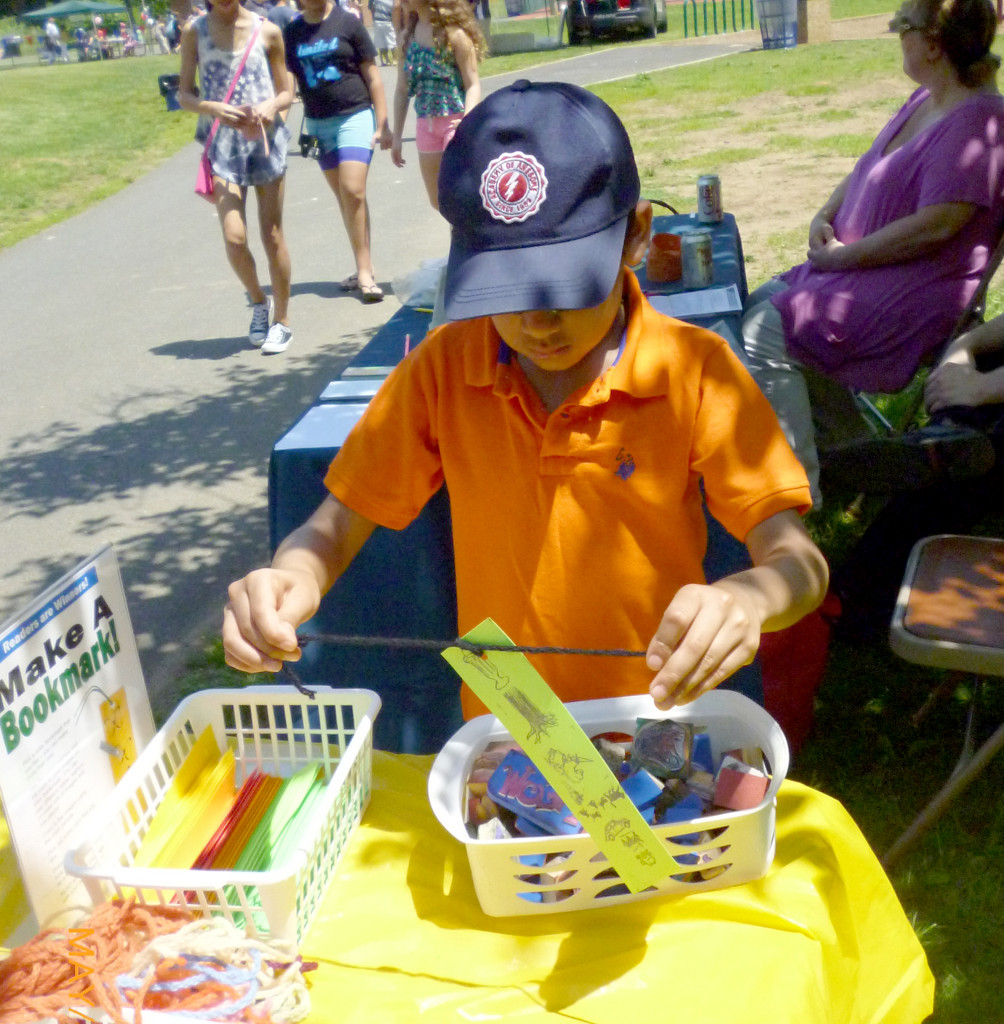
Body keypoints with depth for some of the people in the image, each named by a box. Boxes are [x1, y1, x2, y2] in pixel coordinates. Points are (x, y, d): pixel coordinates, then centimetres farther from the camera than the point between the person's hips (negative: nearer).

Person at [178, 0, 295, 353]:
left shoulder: (266, 31, 2)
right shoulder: (195, 31, 3)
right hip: (222, 143, 0)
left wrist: (272, 105, -14)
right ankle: (259, 301, 18)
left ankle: (282, 321, 19)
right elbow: (184, 94, 4)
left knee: (272, 237, 4)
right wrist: (214, 108, -17)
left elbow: (286, 92, 9)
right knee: (234, 238, -11)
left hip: (266, 140, 0)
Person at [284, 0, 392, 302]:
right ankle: (364, 269, 14)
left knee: (353, 192, -15)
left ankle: (364, 270, -8)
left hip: (354, 116, -4)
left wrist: (382, 124, -4)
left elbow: (372, 76, 0)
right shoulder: (292, 32, 6)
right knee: (343, 197, 7)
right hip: (317, 123, 4)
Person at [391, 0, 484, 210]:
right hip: (426, 125, 7)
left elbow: (473, 85, -11)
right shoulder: (408, 36, 9)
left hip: (456, 121, -6)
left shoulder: (454, 33, -10)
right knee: (438, 201, 11)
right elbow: (403, 90, 14)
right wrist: (397, 136, 13)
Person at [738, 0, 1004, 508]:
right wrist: (825, 216, 2)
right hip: (859, 269, 11)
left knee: (762, 339, -22)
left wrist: (842, 256, -19)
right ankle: (848, 441, 19)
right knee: (757, 308, 13)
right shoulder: (925, 100, 12)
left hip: (913, 292, -11)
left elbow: (936, 225, -26)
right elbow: (866, 170, 21)